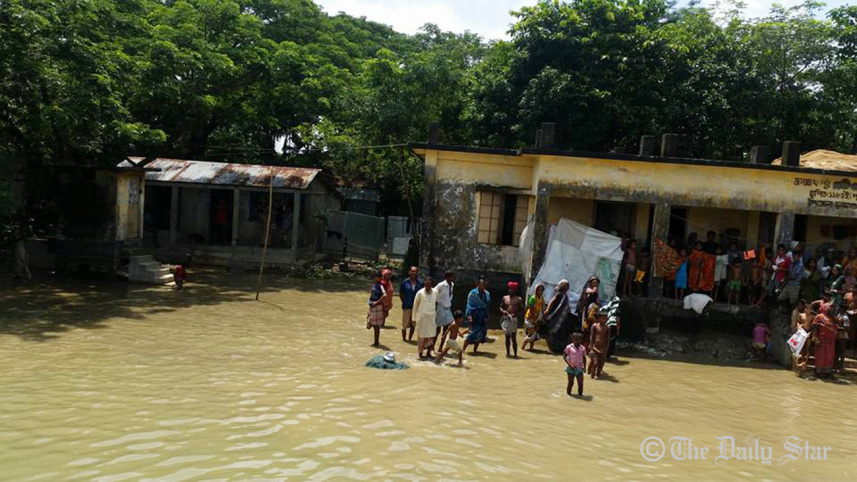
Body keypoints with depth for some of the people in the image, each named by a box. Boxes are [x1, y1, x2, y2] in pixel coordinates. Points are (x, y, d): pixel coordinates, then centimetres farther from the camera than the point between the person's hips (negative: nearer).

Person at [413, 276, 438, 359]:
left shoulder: (435, 292, -1)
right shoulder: (420, 293, -8)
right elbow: (415, 305, 0)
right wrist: (415, 317, 3)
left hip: (432, 317, 3)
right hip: (422, 316, -3)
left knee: (431, 335, 3)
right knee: (421, 335, 3)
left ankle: (428, 352, 15)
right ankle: (420, 353, 13)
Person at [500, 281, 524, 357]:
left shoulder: (519, 299, 2)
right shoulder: (505, 298, 10)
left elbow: (522, 310, 0)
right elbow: (500, 307, 15)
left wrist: (516, 314, -16)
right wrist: (503, 311, -7)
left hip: (514, 319, -4)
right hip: (506, 319, 4)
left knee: (513, 338, -8)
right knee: (507, 337, 10)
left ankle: (515, 354, -5)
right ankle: (508, 353, 19)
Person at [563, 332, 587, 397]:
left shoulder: (583, 348, 3)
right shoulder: (569, 347, -6)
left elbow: (584, 358, 11)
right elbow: (564, 356, -6)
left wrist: (584, 367, 0)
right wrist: (569, 365, -14)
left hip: (579, 368, 2)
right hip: (571, 368, -2)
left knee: (580, 383, 0)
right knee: (571, 383, 3)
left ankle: (580, 394, 14)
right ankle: (568, 394, 18)